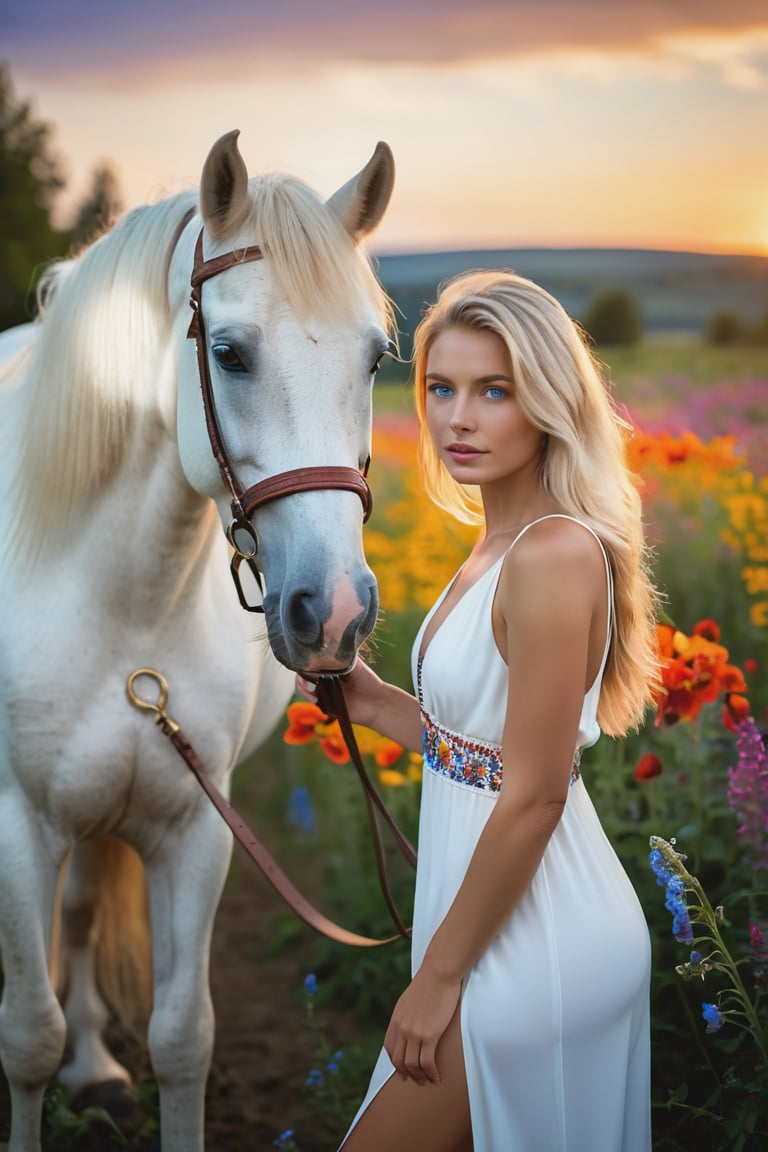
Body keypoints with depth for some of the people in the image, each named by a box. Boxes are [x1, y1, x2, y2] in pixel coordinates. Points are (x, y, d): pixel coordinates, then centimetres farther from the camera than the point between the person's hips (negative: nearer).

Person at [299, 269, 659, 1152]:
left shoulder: (554, 554, -23)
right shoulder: (501, 542, 7)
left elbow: (532, 796, -22)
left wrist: (439, 975, -16)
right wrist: (369, 700, 3)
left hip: (535, 945, -9)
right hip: (519, 922, 9)